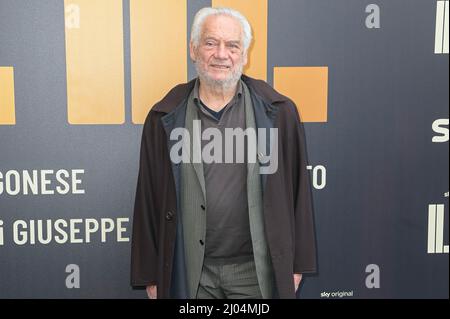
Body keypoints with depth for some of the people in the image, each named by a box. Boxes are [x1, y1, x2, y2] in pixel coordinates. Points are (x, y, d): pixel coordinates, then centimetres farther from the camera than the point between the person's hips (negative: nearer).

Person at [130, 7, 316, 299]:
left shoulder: (278, 112, -3)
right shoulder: (164, 118, -1)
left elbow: (297, 191, 1)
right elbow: (148, 200, 2)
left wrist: (297, 264, 3)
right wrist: (150, 275, 3)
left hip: (256, 270, 0)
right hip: (191, 271, 1)